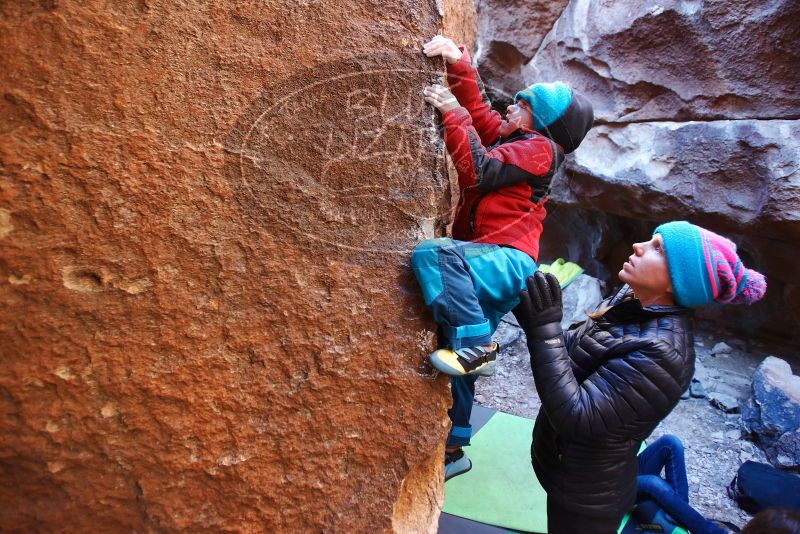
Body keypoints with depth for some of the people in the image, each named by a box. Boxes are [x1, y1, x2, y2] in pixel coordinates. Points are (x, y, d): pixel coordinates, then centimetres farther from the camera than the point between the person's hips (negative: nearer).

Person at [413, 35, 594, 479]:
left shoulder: (537, 147, -2)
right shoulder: (510, 138, 22)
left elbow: (481, 172, -15)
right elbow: (478, 106, 22)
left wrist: (452, 114, -12)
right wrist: (458, 61, 8)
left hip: (507, 262, -9)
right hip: (487, 267, 9)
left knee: (432, 254, -37)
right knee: (458, 368, 12)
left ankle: (476, 347, -30)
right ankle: (453, 448, 24)